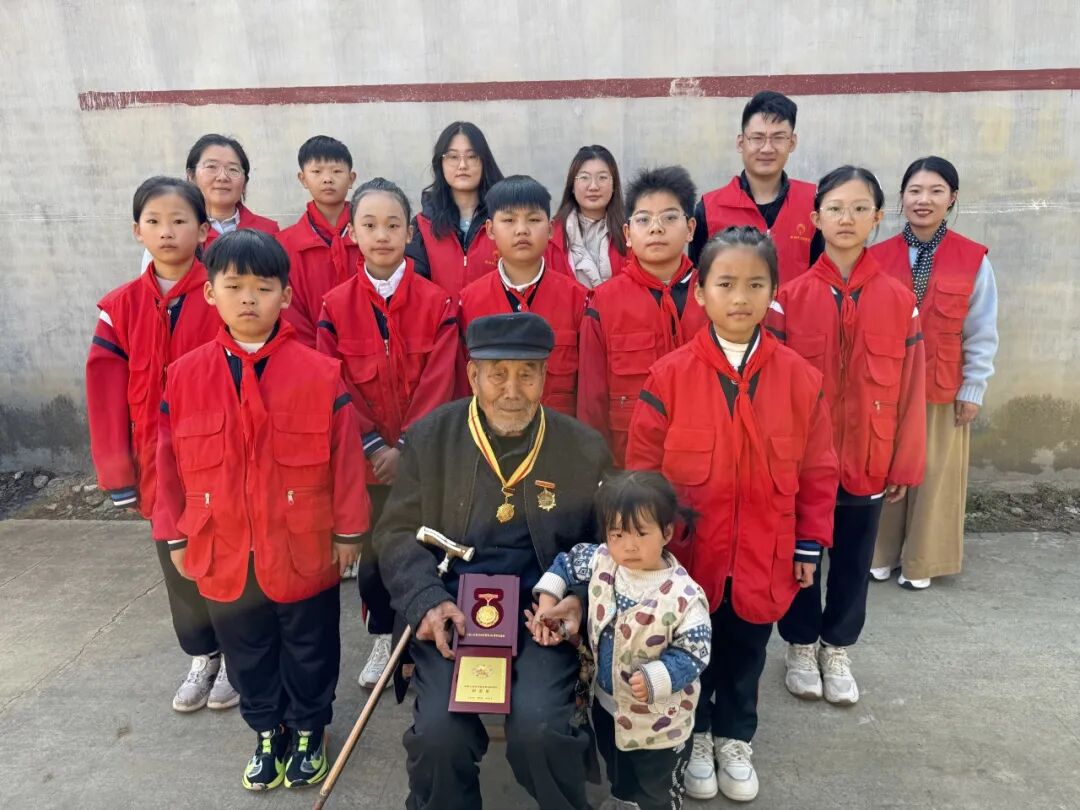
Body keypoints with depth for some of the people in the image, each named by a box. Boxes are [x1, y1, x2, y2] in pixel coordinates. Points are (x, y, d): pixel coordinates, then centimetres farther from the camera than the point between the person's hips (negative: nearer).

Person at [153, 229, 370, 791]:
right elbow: (170, 462, 3)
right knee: (247, 654, 22)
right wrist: (174, 535, 6)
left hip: (304, 552, -2)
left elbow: (344, 457, -8)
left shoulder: (320, 373, -13)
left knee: (309, 650, 17)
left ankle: (308, 731, 41)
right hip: (222, 554, 3)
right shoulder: (185, 376, -5)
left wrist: (348, 530, -4)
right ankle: (266, 731, 45)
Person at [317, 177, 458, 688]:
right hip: (365, 455, 1)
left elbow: (438, 382, -9)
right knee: (372, 549, 13)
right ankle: (382, 640, 34)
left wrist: (407, 445, -14)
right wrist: (372, 445, -11)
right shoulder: (335, 307, -2)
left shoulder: (437, 303, -5)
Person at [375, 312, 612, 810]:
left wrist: (581, 600, -9)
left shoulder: (585, 449, 2)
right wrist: (427, 603, -12)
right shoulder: (429, 438, 3)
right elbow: (397, 533, 4)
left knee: (538, 728, -22)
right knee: (439, 731, -21)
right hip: (453, 611, 1)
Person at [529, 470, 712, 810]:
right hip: (606, 701, 5)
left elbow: (694, 652, -23)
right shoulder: (600, 560, -15)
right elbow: (567, 561, 4)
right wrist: (547, 599, -7)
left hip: (657, 721, -5)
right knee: (618, 778, 32)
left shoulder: (684, 596, -30)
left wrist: (656, 680, -34)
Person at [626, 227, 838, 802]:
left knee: (746, 655, 20)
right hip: (686, 555, -1)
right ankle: (693, 736, 42)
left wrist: (810, 544, 3)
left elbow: (817, 473, 1)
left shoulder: (800, 378, -7)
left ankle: (734, 739, 44)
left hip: (762, 558, 2)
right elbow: (641, 469, -7)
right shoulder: (669, 375, -12)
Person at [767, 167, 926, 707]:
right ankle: (801, 647, 35)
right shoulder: (790, 298, -7)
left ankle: (837, 650, 37)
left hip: (867, 461, 1)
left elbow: (910, 390, 0)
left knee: (853, 560, 15)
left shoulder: (899, 301, -3)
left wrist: (905, 464, 1)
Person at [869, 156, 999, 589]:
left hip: (944, 389, -1)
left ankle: (920, 561, 26)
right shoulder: (877, 257, -2)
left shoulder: (974, 260, -5)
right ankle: (881, 553, 28)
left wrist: (973, 388, -3)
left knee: (934, 476, 9)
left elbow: (982, 332, -2)